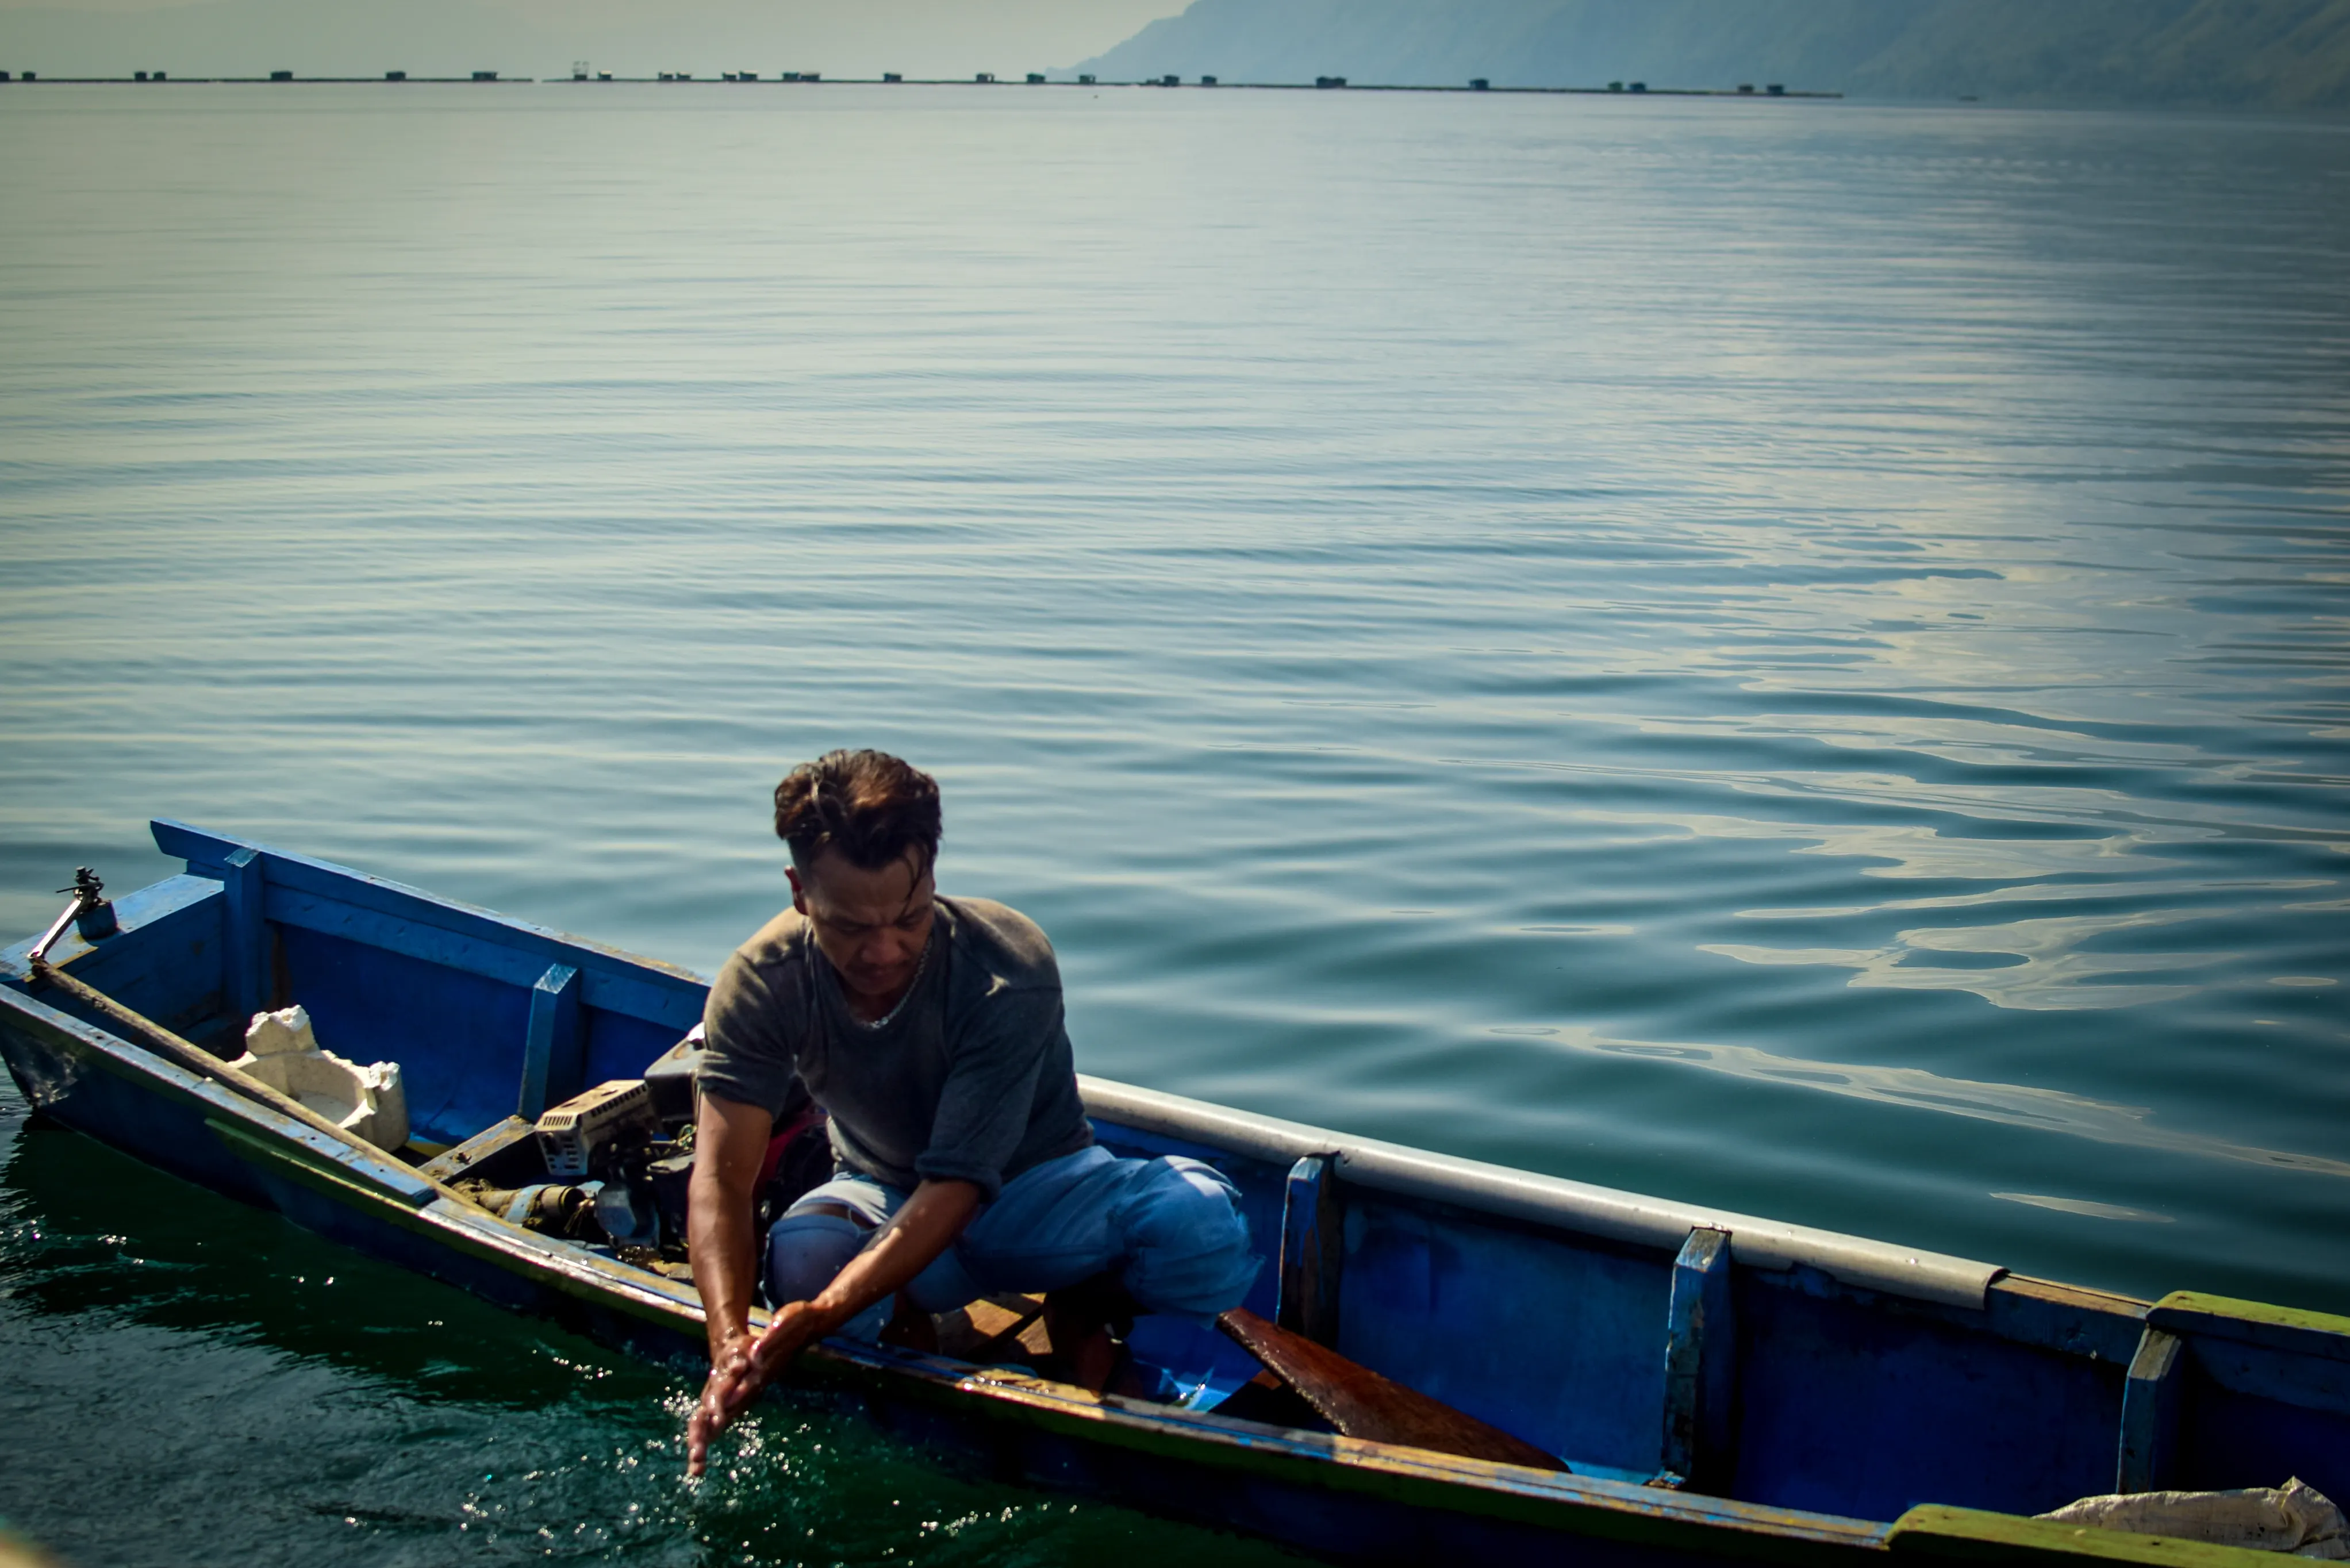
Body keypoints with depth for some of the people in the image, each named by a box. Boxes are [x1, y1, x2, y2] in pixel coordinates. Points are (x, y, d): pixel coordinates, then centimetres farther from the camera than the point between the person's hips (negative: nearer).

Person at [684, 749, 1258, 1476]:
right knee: (800, 1257, -37)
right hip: (882, 1193, 1)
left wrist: (820, 1318, -46)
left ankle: (1082, 1312, 0)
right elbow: (722, 1176, -27)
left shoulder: (1012, 971, -28)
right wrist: (730, 1345, -46)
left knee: (1202, 1220, -33)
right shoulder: (762, 984, -19)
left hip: (1035, 1187, -1)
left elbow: (956, 1185, -33)